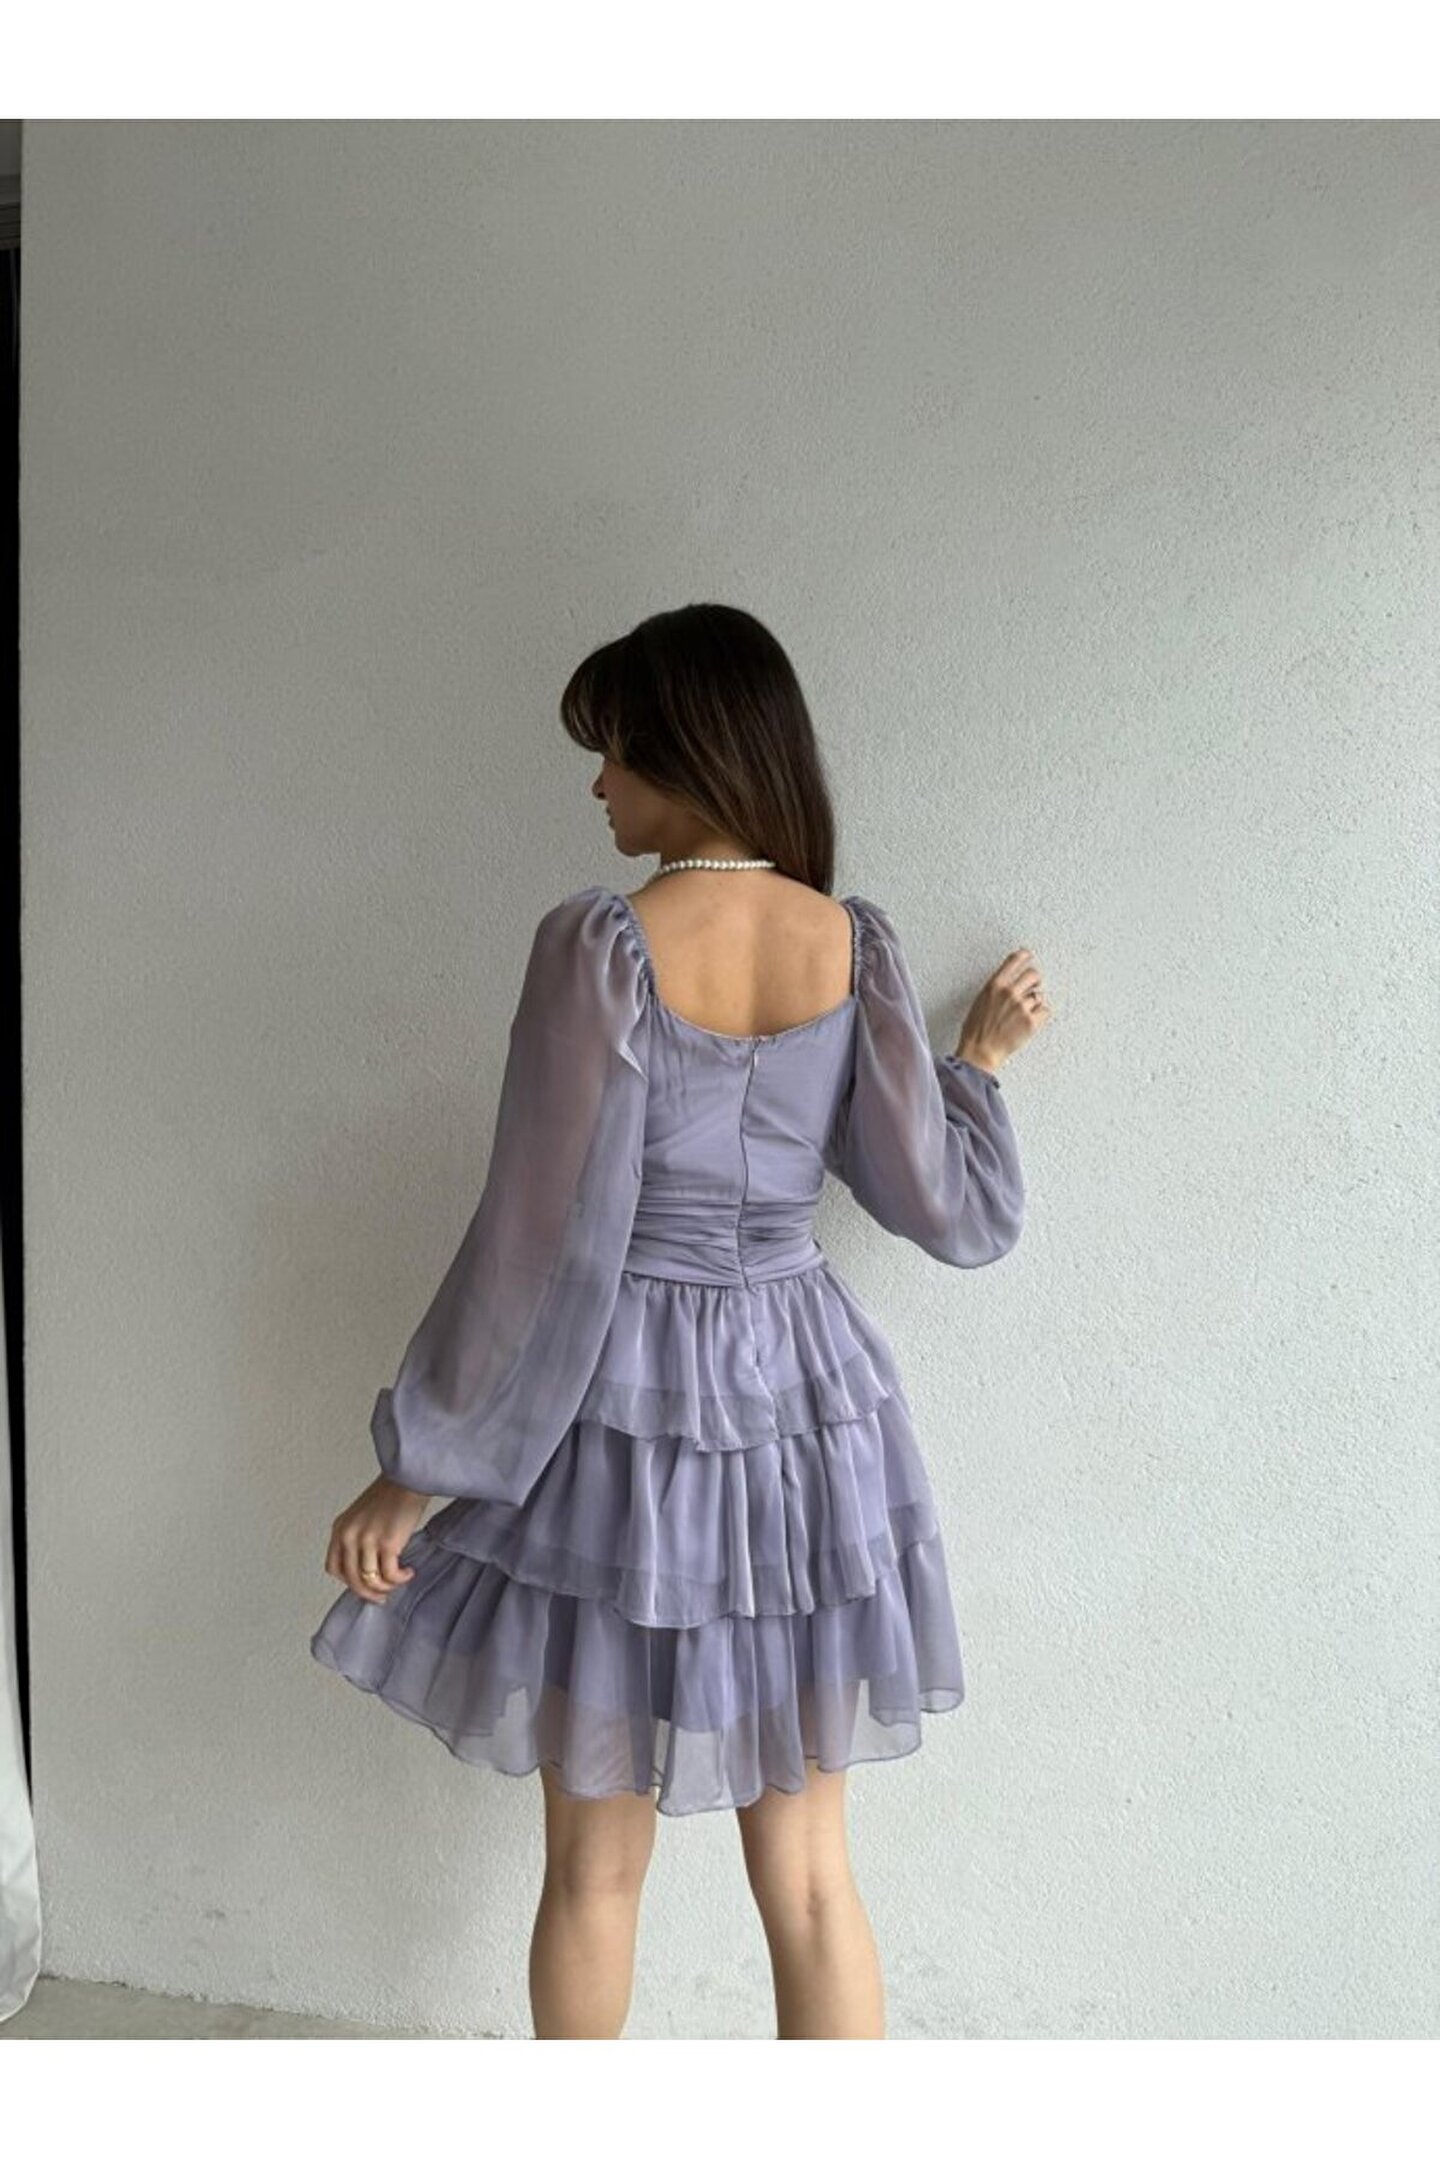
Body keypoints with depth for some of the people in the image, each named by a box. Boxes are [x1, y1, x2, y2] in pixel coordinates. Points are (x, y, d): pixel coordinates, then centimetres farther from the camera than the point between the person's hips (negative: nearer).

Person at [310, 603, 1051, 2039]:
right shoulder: (857, 945, -2)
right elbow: (948, 1210, 1)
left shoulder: (602, 942, -15)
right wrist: (977, 1061, 20)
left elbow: (546, 1234, -15)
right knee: (808, 1872, 15)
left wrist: (417, 1465, -6)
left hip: (625, 1408, -4)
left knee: (595, 1863, 16)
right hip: (805, 1409, 4)